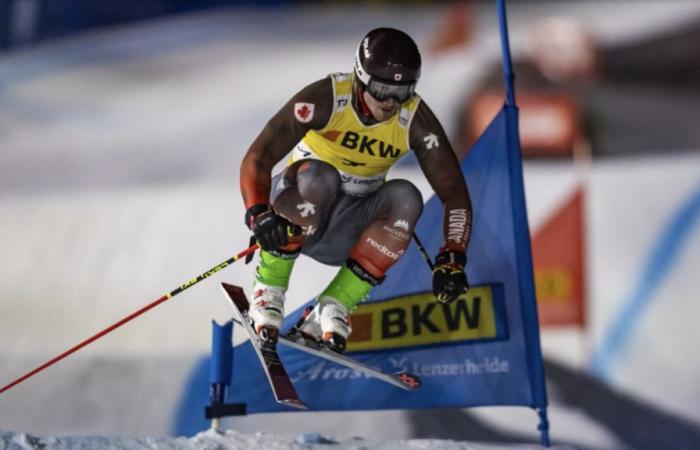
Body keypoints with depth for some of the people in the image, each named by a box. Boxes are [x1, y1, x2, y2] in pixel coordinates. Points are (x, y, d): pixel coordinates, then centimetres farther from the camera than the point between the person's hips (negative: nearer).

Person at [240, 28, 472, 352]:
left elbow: (453, 191, -12)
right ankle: (268, 290, -18)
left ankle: (332, 308, -20)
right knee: (317, 176, -35)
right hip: (297, 210, -3)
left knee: (405, 198, -25)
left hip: (347, 232, 3)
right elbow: (257, 159, -26)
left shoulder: (416, 120, -13)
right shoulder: (327, 99, -22)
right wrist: (259, 215, -43)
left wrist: (452, 259, -26)